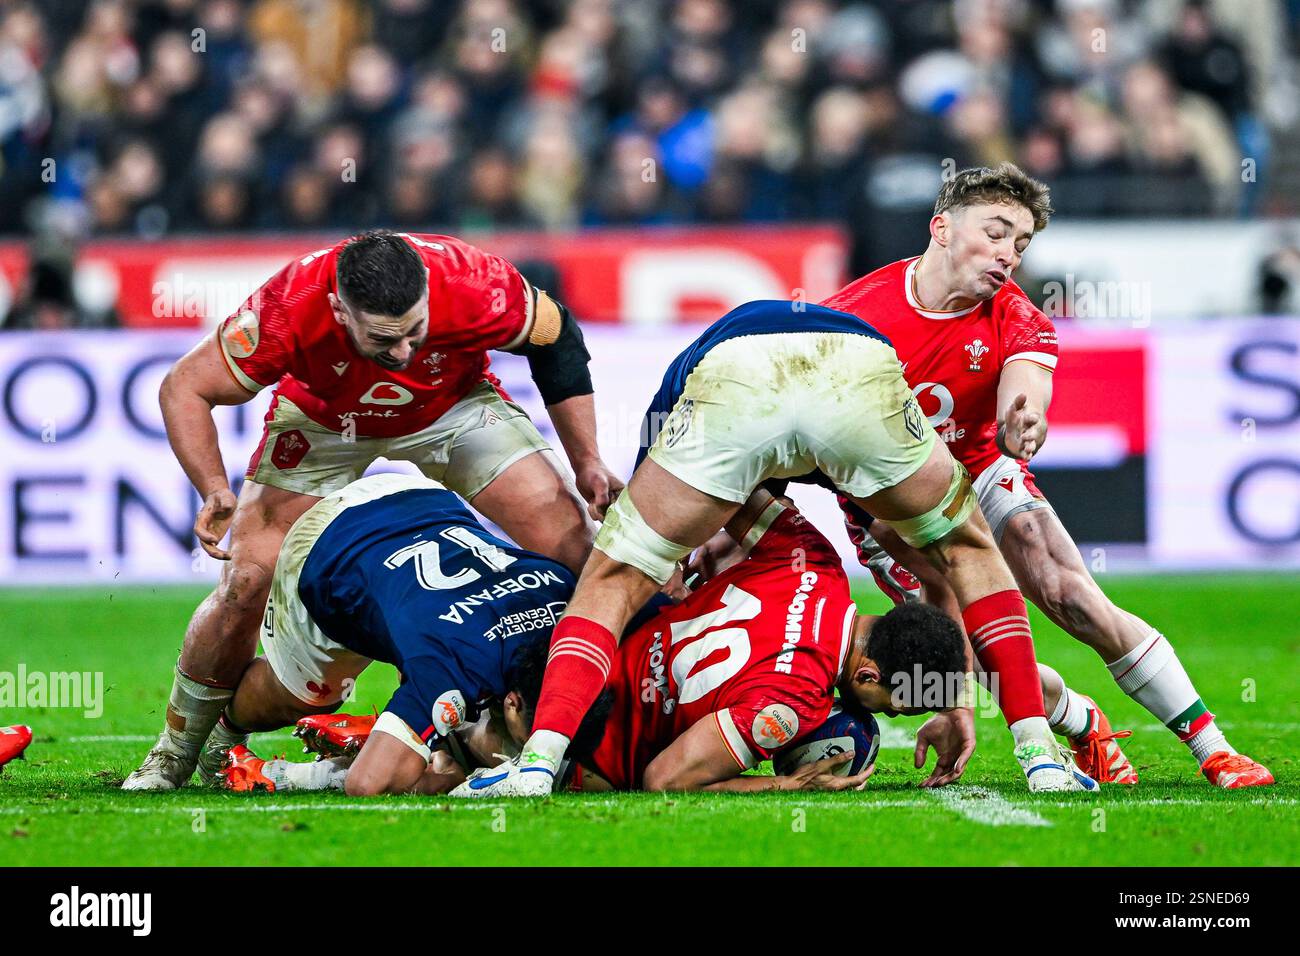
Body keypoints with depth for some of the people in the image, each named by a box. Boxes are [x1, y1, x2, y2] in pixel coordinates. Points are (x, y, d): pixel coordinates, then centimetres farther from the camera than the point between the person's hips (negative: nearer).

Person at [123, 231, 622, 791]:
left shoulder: (473, 287, -39)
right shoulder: (290, 310, -40)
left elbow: (557, 339, -15)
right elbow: (184, 388, -24)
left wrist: (587, 461, -12)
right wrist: (214, 489, -38)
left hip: (453, 405, 1)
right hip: (322, 420, -1)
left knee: (573, 543, -15)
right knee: (248, 582, -14)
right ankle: (179, 747, 10)